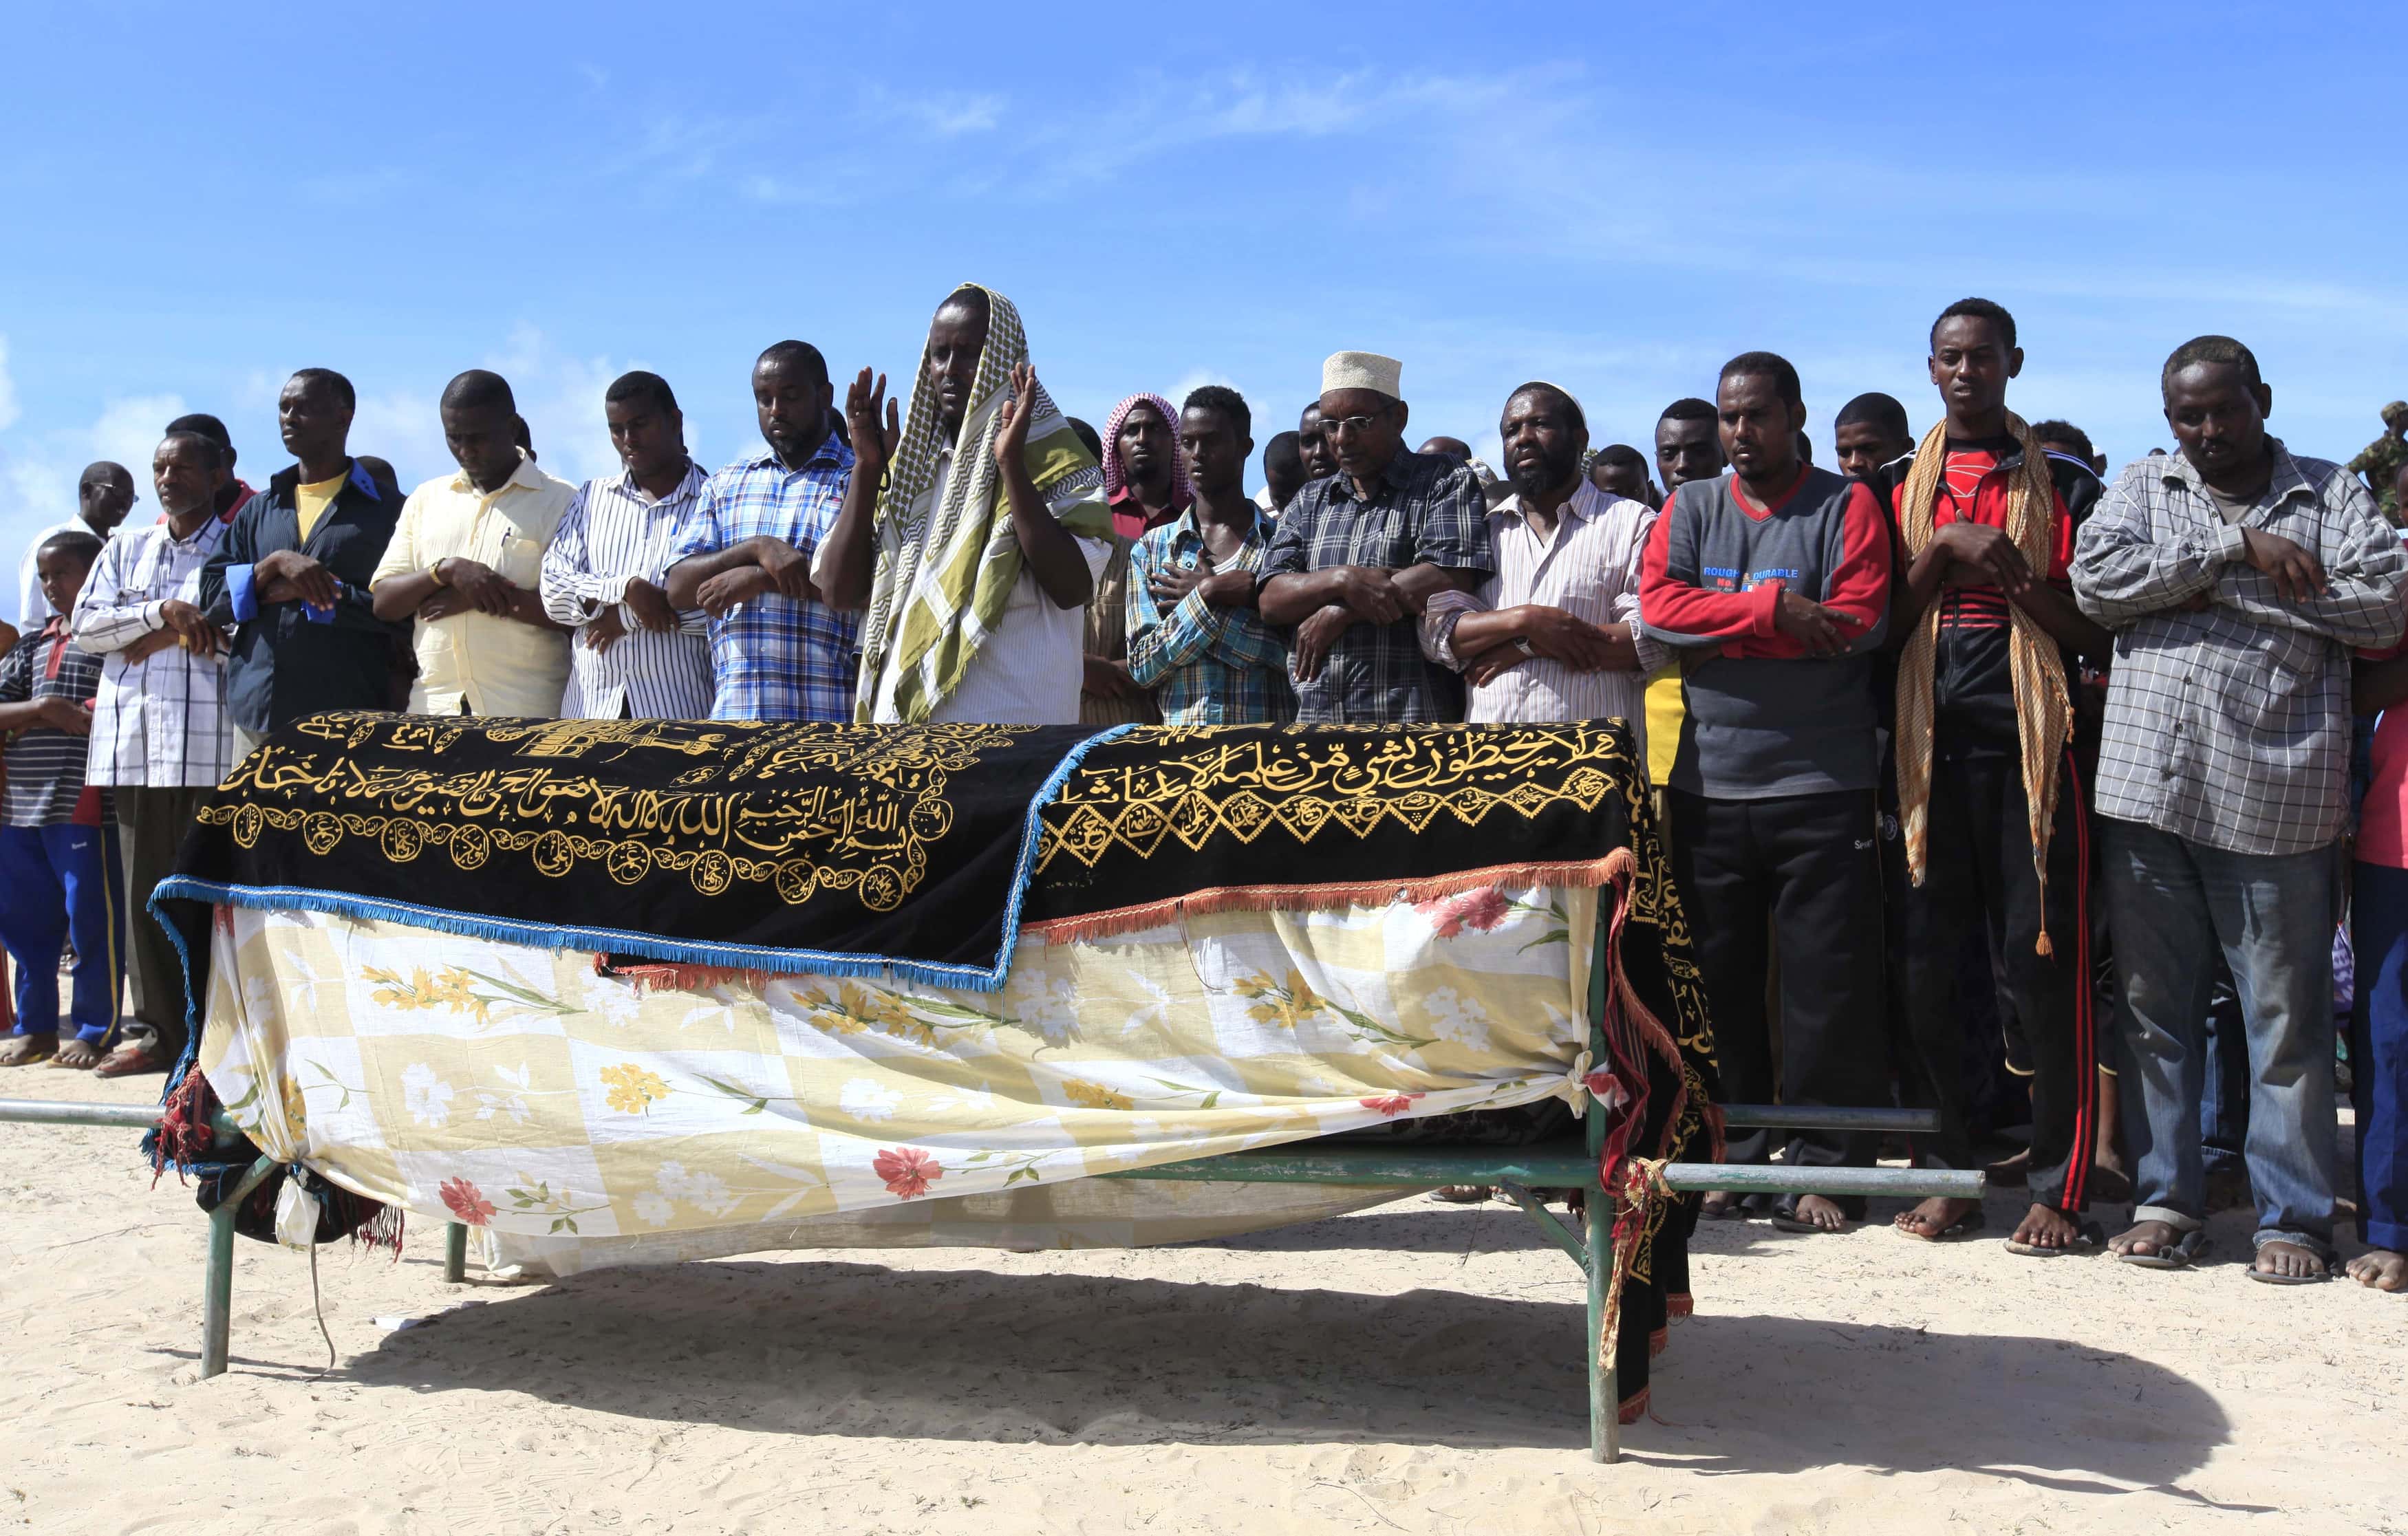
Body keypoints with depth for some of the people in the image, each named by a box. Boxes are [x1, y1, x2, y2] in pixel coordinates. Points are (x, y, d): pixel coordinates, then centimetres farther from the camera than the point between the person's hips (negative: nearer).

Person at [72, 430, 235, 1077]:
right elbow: (85, 624, 8)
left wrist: (167, 634, -8)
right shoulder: (125, 550, 19)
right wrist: (166, 612, -7)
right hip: (134, 739, 4)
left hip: (212, 740, -4)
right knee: (144, 887, 5)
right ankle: (154, 1029, 11)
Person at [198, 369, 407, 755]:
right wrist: (273, 565, -6)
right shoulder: (258, 510, 20)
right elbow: (211, 598, 11)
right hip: (256, 717, 5)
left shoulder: (387, 507, 5)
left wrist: (308, 595, -8)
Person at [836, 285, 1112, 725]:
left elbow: (1072, 588, -14)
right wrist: (868, 468, 1)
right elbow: (844, 590, 10)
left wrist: (1013, 466, -16)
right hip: (896, 712, 5)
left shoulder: (1055, 460, 1)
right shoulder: (911, 464, 18)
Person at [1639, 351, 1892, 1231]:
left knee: (1828, 985, -2)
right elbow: (1658, 606, -4)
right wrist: (1776, 609, -12)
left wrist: (1723, 621, -9)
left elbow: (1858, 622, -10)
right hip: (1709, 786, 3)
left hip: (1822, 786, -3)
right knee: (1720, 980, 9)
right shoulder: (1689, 509, 12)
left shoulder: (1845, 506, 3)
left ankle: (1825, 1167, 7)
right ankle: (1732, 1155, 20)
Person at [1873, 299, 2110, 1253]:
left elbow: (2094, 631, 3)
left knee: (2041, 961, -4)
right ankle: (1944, 1171, 14)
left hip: (2032, 742, -2)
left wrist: (2011, 573, -11)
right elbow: (1881, 623, 5)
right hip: (1927, 741, 2)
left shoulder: (2062, 484, 9)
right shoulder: (1897, 485, 13)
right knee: (1924, 963, 2)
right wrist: (1949, 553, -9)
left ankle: (2059, 1185, 5)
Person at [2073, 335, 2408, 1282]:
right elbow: (2095, 580, -4)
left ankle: (2293, 1217, 14)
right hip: (2147, 787, 2)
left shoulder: (2332, 494, 10)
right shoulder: (2143, 488, 14)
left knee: (2288, 1019, 2)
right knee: (2153, 1007, 8)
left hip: (2275, 801, -2)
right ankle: (2165, 1200, 19)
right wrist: (2235, 547, -9)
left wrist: (2217, 589, -8)